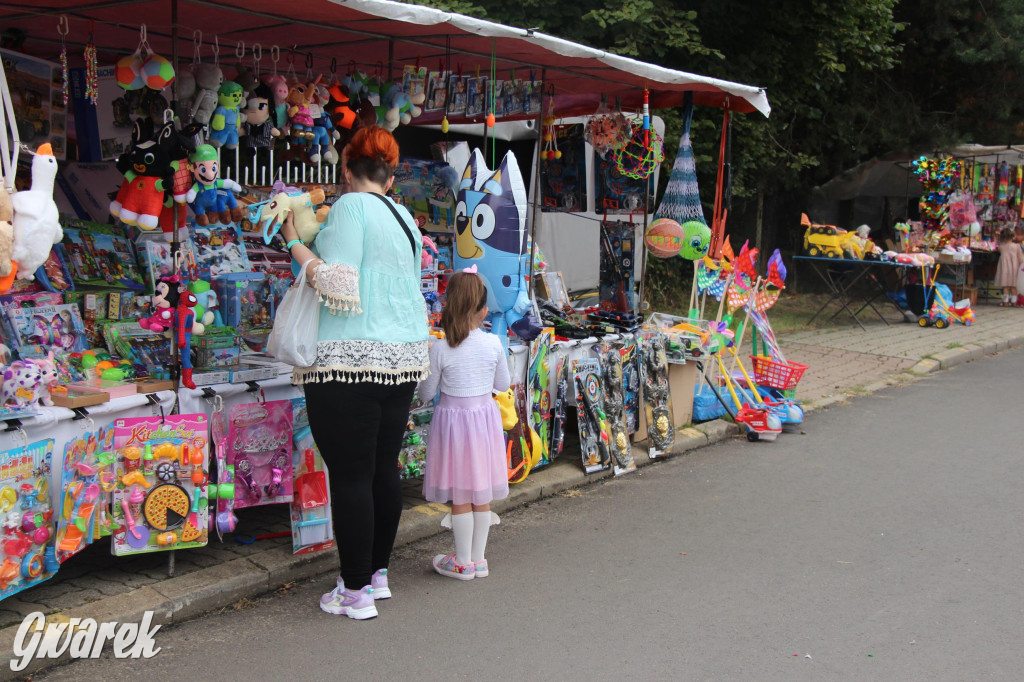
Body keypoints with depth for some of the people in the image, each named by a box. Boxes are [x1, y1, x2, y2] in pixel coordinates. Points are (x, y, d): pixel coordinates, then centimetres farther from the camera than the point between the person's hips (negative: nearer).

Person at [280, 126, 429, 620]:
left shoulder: (351, 206, -7)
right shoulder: (404, 217, 16)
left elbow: (338, 285, -16)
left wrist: (293, 242, -5)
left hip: (351, 359, -8)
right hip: (403, 357, 8)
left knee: (349, 476, -2)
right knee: (384, 468, 14)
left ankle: (356, 591, 4)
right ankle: (377, 573, 25)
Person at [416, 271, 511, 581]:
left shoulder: (440, 349, -14)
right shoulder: (494, 343, -7)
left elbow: (426, 393, -4)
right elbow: (503, 384, 6)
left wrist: (424, 359, 11)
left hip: (453, 419, -3)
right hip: (485, 416, 3)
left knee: (460, 497, 7)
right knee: (482, 496, 13)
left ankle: (463, 563, 17)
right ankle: (478, 559, 23)